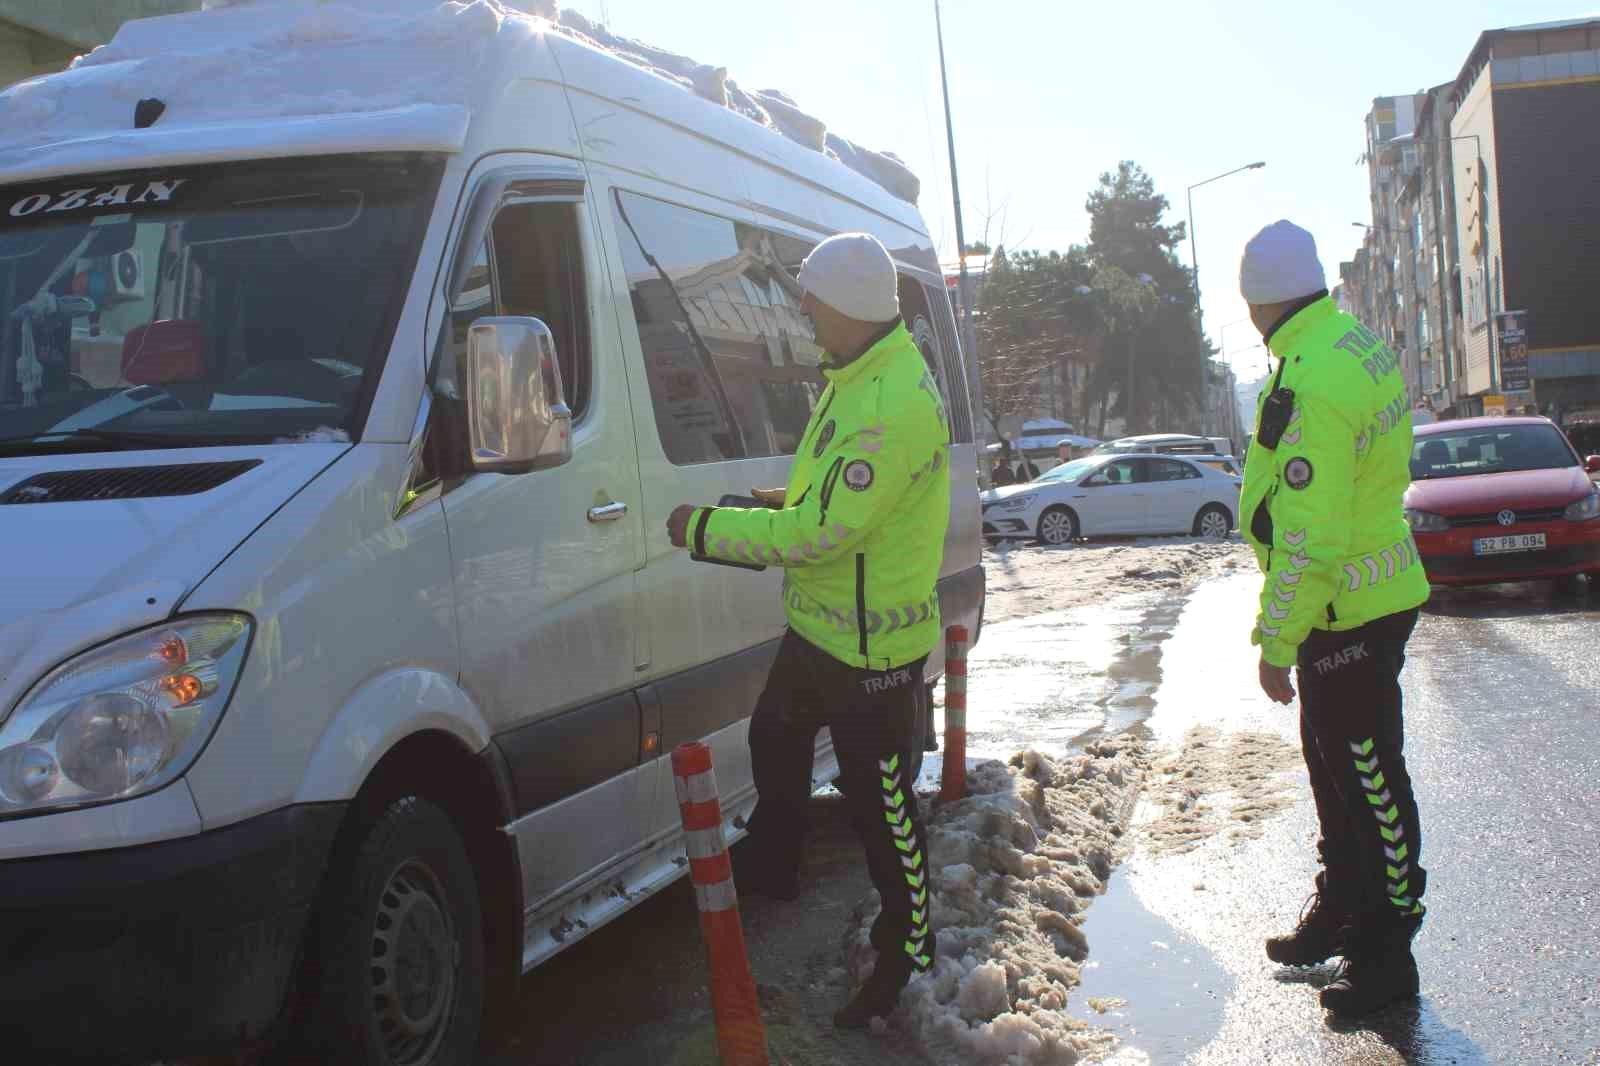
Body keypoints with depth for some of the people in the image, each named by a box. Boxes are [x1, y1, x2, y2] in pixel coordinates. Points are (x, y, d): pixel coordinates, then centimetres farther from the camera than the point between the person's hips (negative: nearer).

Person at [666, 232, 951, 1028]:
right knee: (775, 741, 28)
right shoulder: (853, 378, 6)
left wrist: (704, 530, -20)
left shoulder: (896, 405, -28)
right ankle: (771, 870, 50)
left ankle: (907, 949, 19)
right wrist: (783, 502, 4)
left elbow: (821, 532, -29)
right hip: (818, 627, 10)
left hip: (871, 646, -10)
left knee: (879, 799, 2)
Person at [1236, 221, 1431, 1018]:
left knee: (1367, 775, 0)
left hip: (1346, 611, -10)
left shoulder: (1310, 385, -26)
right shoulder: (1360, 342, 6)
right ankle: (1339, 911, 36)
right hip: (1378, 586, 10)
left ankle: (1387, 950, 11)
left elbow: (1308, 536, -26)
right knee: (1333, 762, 21)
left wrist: (1276, 641, -19)